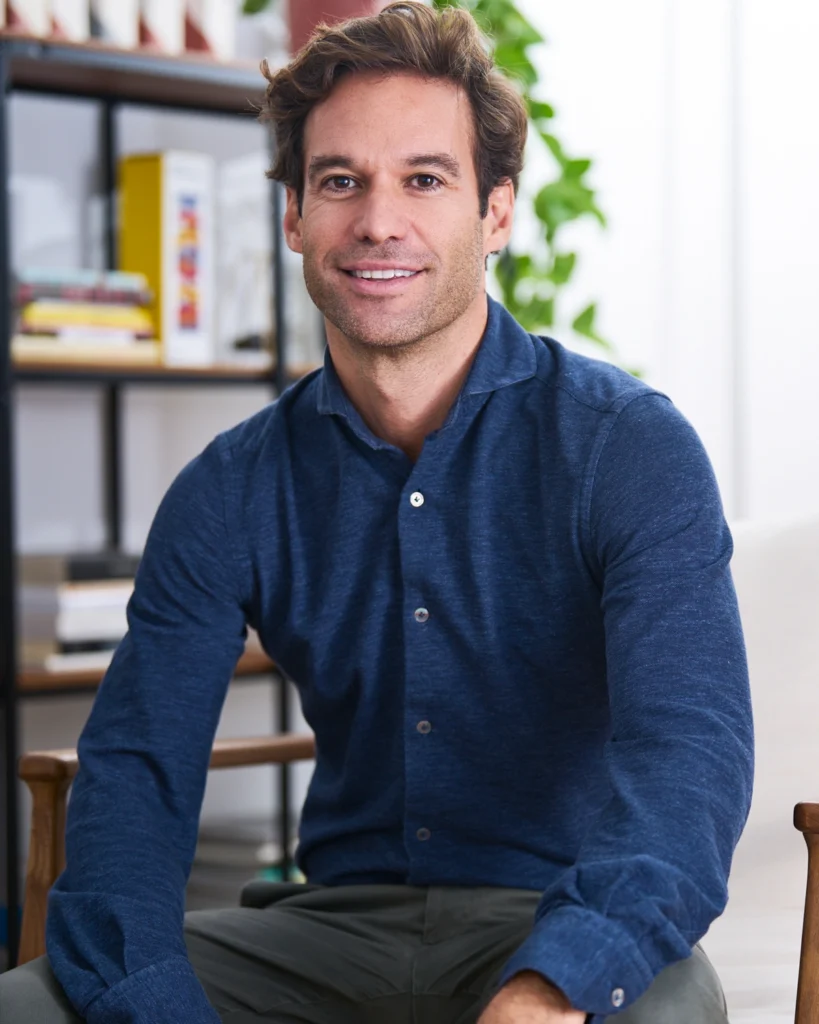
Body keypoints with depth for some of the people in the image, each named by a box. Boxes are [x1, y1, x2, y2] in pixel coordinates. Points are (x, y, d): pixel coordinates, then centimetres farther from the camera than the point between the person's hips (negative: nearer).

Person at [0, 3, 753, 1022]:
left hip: (560, 926, -3)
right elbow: (135, 767, -2)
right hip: (335, 924, 3)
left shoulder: (629, 447, -8)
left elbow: (689, 753, -20)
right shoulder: (230, 491, 4)